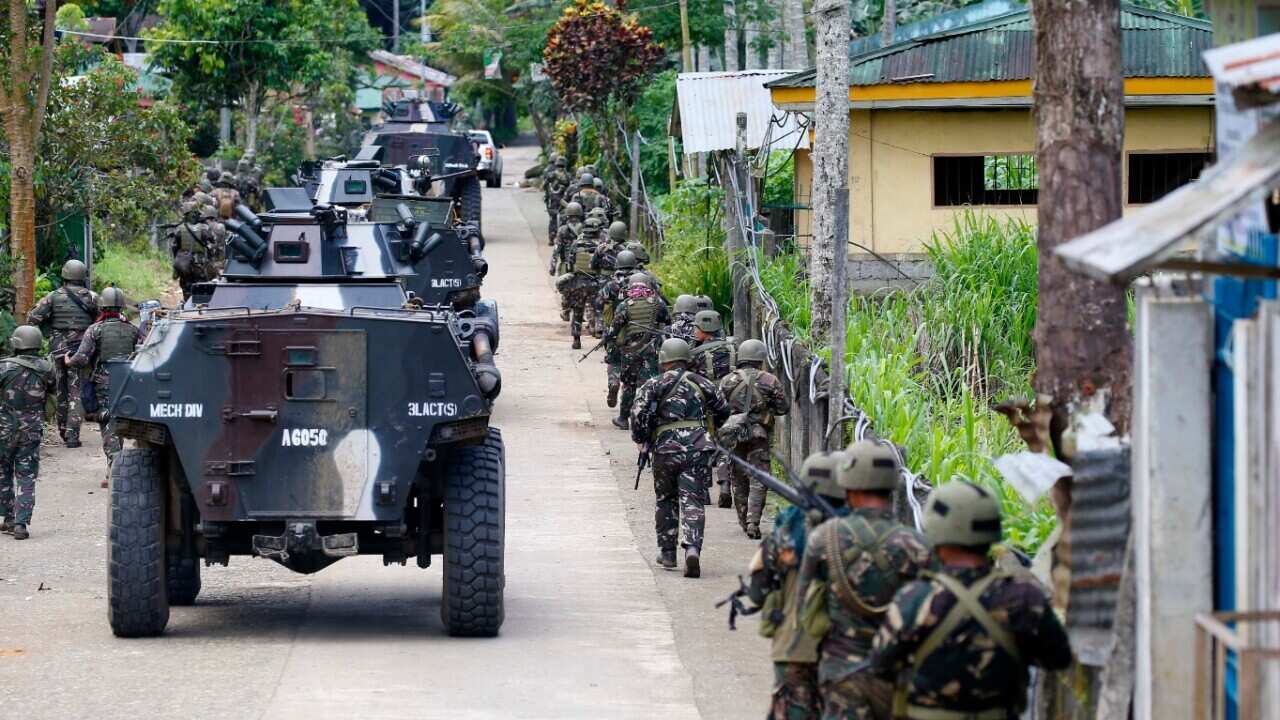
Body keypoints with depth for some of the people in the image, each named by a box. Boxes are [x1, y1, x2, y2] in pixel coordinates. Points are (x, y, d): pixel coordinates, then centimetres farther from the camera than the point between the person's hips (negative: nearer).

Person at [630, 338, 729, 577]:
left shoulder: (654, 385, 3)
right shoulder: (701, 383, 11)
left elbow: (638, 412, -9)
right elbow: (723, 410, 19)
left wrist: (641, 440, 5)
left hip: (666, 449, -1)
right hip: (698, 448, 1)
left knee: (666, 501, 18)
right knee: (692, 502, -3)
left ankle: (667, 553, 22)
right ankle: (692, 548, -24)